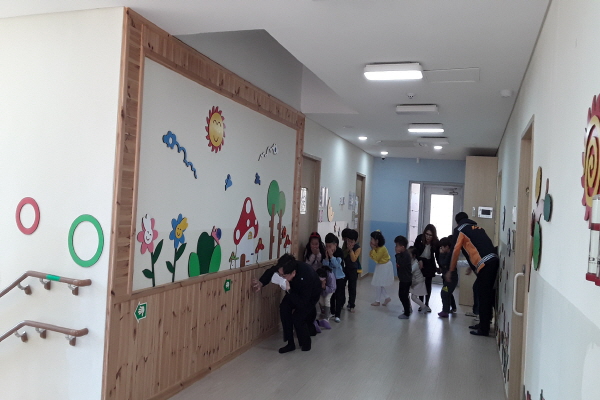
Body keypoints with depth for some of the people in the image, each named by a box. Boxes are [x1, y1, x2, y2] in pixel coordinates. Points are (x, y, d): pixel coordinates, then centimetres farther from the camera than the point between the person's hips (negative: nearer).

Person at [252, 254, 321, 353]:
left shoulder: (306, 276, -45)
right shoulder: (284, 268, -31)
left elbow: (302, 303, -39)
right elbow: (270, 271, -8)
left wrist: (289, 290, -48)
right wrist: (261, 283, -24)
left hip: (311, 295, -5)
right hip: (294, 291, 5)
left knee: (297, 317, -20)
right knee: (284, 308, -18)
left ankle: (305, 344, 8)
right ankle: (290, 343, -5)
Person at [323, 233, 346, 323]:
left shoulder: (339, 252, -17)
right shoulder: (325, 253, -7)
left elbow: (337, 264, -25)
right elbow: (325, 265, -13)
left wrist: (331, 256, -31)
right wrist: (326, 256, -26)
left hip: (340, 278, -3)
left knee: (339, 296, -2)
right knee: (331, 296, 12)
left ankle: (337, 315, 3)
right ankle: (332, 312, 26)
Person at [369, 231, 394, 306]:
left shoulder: (381, 249, -26)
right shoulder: (376, 247, 2)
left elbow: (376, 258, -26)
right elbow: (372, 256, 2)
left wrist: (373, 249, -24)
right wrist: (372, 249, -11)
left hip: (385, 267, -9)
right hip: (380, 266, 9)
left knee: (379, 284, 0)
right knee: (379, 284, 11)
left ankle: (378, 301, 11)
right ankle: (387, 298, 19)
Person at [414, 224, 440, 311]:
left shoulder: (436, 242, -15)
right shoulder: (419, 238, -17)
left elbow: (438, 255, -10)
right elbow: (415, 250, -11)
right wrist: (419, 260, -21)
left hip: (430, 264, 1)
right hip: (420, 262, 0)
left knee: (428, 284, 4)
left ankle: (427, 304, 13)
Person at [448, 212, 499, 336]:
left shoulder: (460, 229, 7)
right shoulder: (476, 227, 28)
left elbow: (456, 251, 1)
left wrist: (450, 271, 8)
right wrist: (472, 266, 40)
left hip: (485, 263, -7)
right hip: (493, 260, 7)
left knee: (483, 296, -3)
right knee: (487, 294, 15)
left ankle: (484, 329, 2)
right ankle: (484, 323, 24)